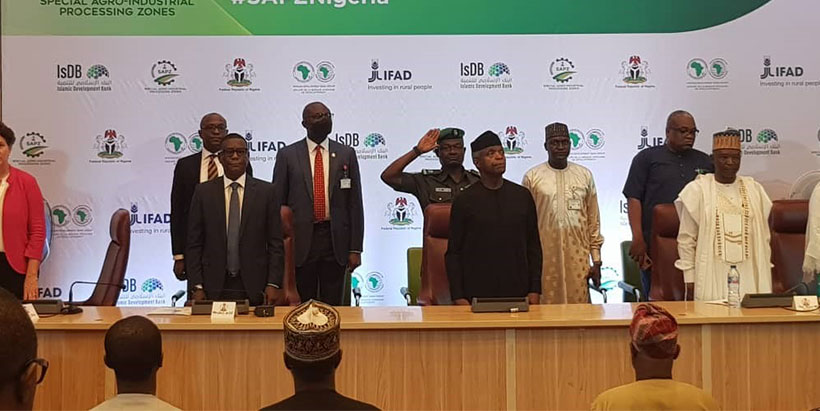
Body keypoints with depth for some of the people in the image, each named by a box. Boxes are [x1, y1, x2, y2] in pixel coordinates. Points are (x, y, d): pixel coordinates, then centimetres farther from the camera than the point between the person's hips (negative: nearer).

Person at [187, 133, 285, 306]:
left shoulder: (266, 191, 3)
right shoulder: (203, 192, 6)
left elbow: (276, 243, 2)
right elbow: (194, 244, 5)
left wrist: (273, 285, -6)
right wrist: (197, 287, -2)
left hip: (254, 287, 0)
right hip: (214, 288, 1)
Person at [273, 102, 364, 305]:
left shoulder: (346, 154, 7)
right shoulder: (287, 155, 3)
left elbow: (355, 204, 5)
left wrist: (355, 249, 0)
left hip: (335, 240, 1)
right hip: (301, 241, -1)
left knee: (333, 305, 6)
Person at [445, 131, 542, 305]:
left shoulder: (522, 196, 7)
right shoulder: (464, 201, 0)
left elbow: (533, 246, 9)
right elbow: (453, 253, 0)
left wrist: (534, 290, 2)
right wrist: (458, 297, -8)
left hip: (517, 292, 2)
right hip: (477, 294, -2)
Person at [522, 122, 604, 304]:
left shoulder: (584, 175, 9)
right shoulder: (532, 177, 2)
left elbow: (594, 221, 10)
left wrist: (596, 259, 7)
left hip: (578, 258, 2)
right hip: (544, 257, -2)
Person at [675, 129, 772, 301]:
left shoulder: (755, 190, 11)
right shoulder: (697, 190, 1)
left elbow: (764, 237, 13)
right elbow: (686, 239, 1)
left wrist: (764, 277, 9)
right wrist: (689, 277, -4)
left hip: (749, 278, 3)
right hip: (712, 277, -3)